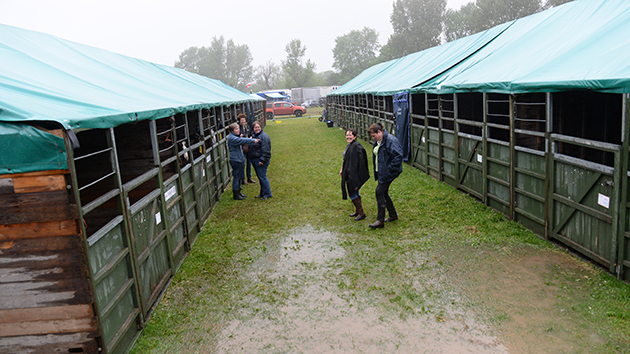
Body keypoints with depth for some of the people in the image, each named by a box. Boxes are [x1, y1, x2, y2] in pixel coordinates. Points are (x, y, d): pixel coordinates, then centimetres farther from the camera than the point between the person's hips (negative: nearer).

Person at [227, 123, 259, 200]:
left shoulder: (235, 136, 13)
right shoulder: (231, 138, -18)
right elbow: (242, 140, -27)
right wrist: (253, 140, -29)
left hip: (240, 159, 10)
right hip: (235, 160, -10)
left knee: (240, 177, 17)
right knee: (236, 177, -2)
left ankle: (238, 192, 28)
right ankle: (236, 195, 7)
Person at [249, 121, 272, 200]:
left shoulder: (264, 136, -16)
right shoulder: (254, 135, 13)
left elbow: (265, 150, -20)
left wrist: (262, 160, -22)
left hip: (261, 160, -9)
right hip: (254, 160, 9)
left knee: (262, 177, -5)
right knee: (259, 177, 15)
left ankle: (267, 194, 6)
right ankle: (262, 193, 25)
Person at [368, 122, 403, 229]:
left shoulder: (391, 140, -18)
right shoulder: (378, 142, 13)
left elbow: (398, 156, -23)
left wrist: (390, 169, -22)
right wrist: (376, 171, 19)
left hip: (388, 172, -10)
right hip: (381, 172, 10)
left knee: (379, 192, -11)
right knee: (383, 193, 13)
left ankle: (380, 220, -5)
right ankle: (393, 215, 28)